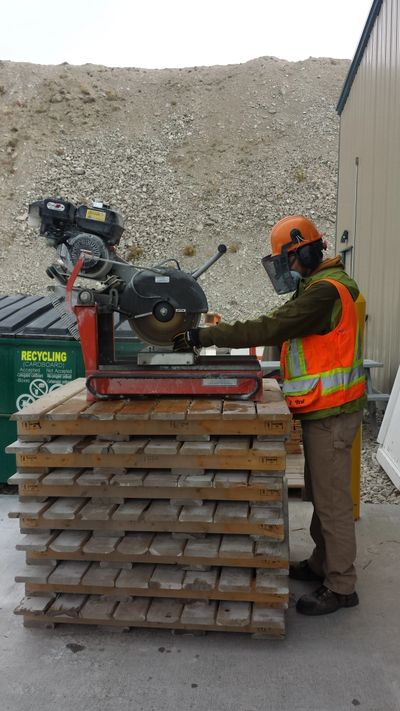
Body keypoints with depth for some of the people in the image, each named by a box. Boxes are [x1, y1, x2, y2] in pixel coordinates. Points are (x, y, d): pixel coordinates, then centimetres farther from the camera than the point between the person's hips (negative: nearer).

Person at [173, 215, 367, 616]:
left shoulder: (325, 292, -19)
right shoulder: (316, 289, 16)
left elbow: (269, 329, -26)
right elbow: (280, 329, 13)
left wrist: (204, 336, -23)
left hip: (331, 413, -10)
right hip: (321, 410, 10)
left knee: (331, 499, -1)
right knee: (318, 492, 20)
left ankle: (340, 587, 13)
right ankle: (322, 564, 36)